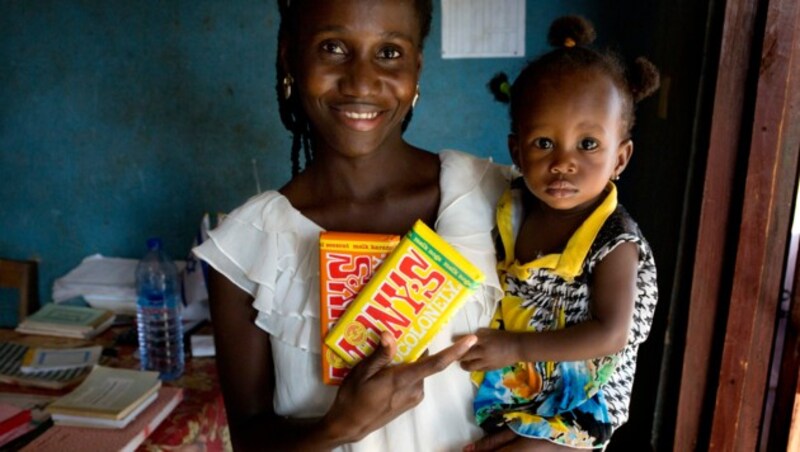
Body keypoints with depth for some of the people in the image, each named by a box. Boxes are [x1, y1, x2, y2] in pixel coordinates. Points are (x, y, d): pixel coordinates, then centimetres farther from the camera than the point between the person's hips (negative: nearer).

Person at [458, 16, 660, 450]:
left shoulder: (614, 244, -22)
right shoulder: (513, 208, -6)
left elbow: (611, 334, -26)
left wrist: (516, 347, -27)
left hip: (576, 401, -5)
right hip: (504, 383, 6)